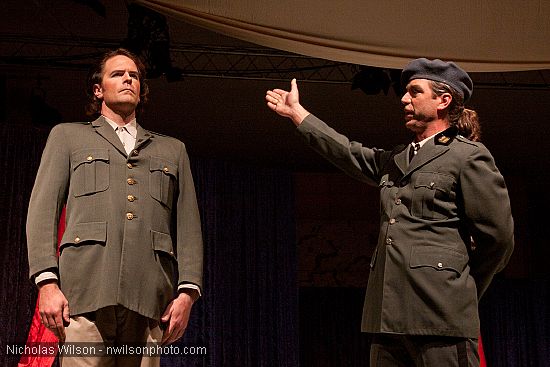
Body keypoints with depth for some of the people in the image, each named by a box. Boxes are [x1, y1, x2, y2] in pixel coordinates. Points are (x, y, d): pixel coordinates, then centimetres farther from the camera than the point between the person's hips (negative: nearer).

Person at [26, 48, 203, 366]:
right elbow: (43, 210, 10)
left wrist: (187, 292, 2)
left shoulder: (173, 149, 27)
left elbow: (188, 225, 17)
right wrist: (47, 282, -5)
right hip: (86, 292, -1)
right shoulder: (67, 135, 22)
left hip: (149, 298, 2)